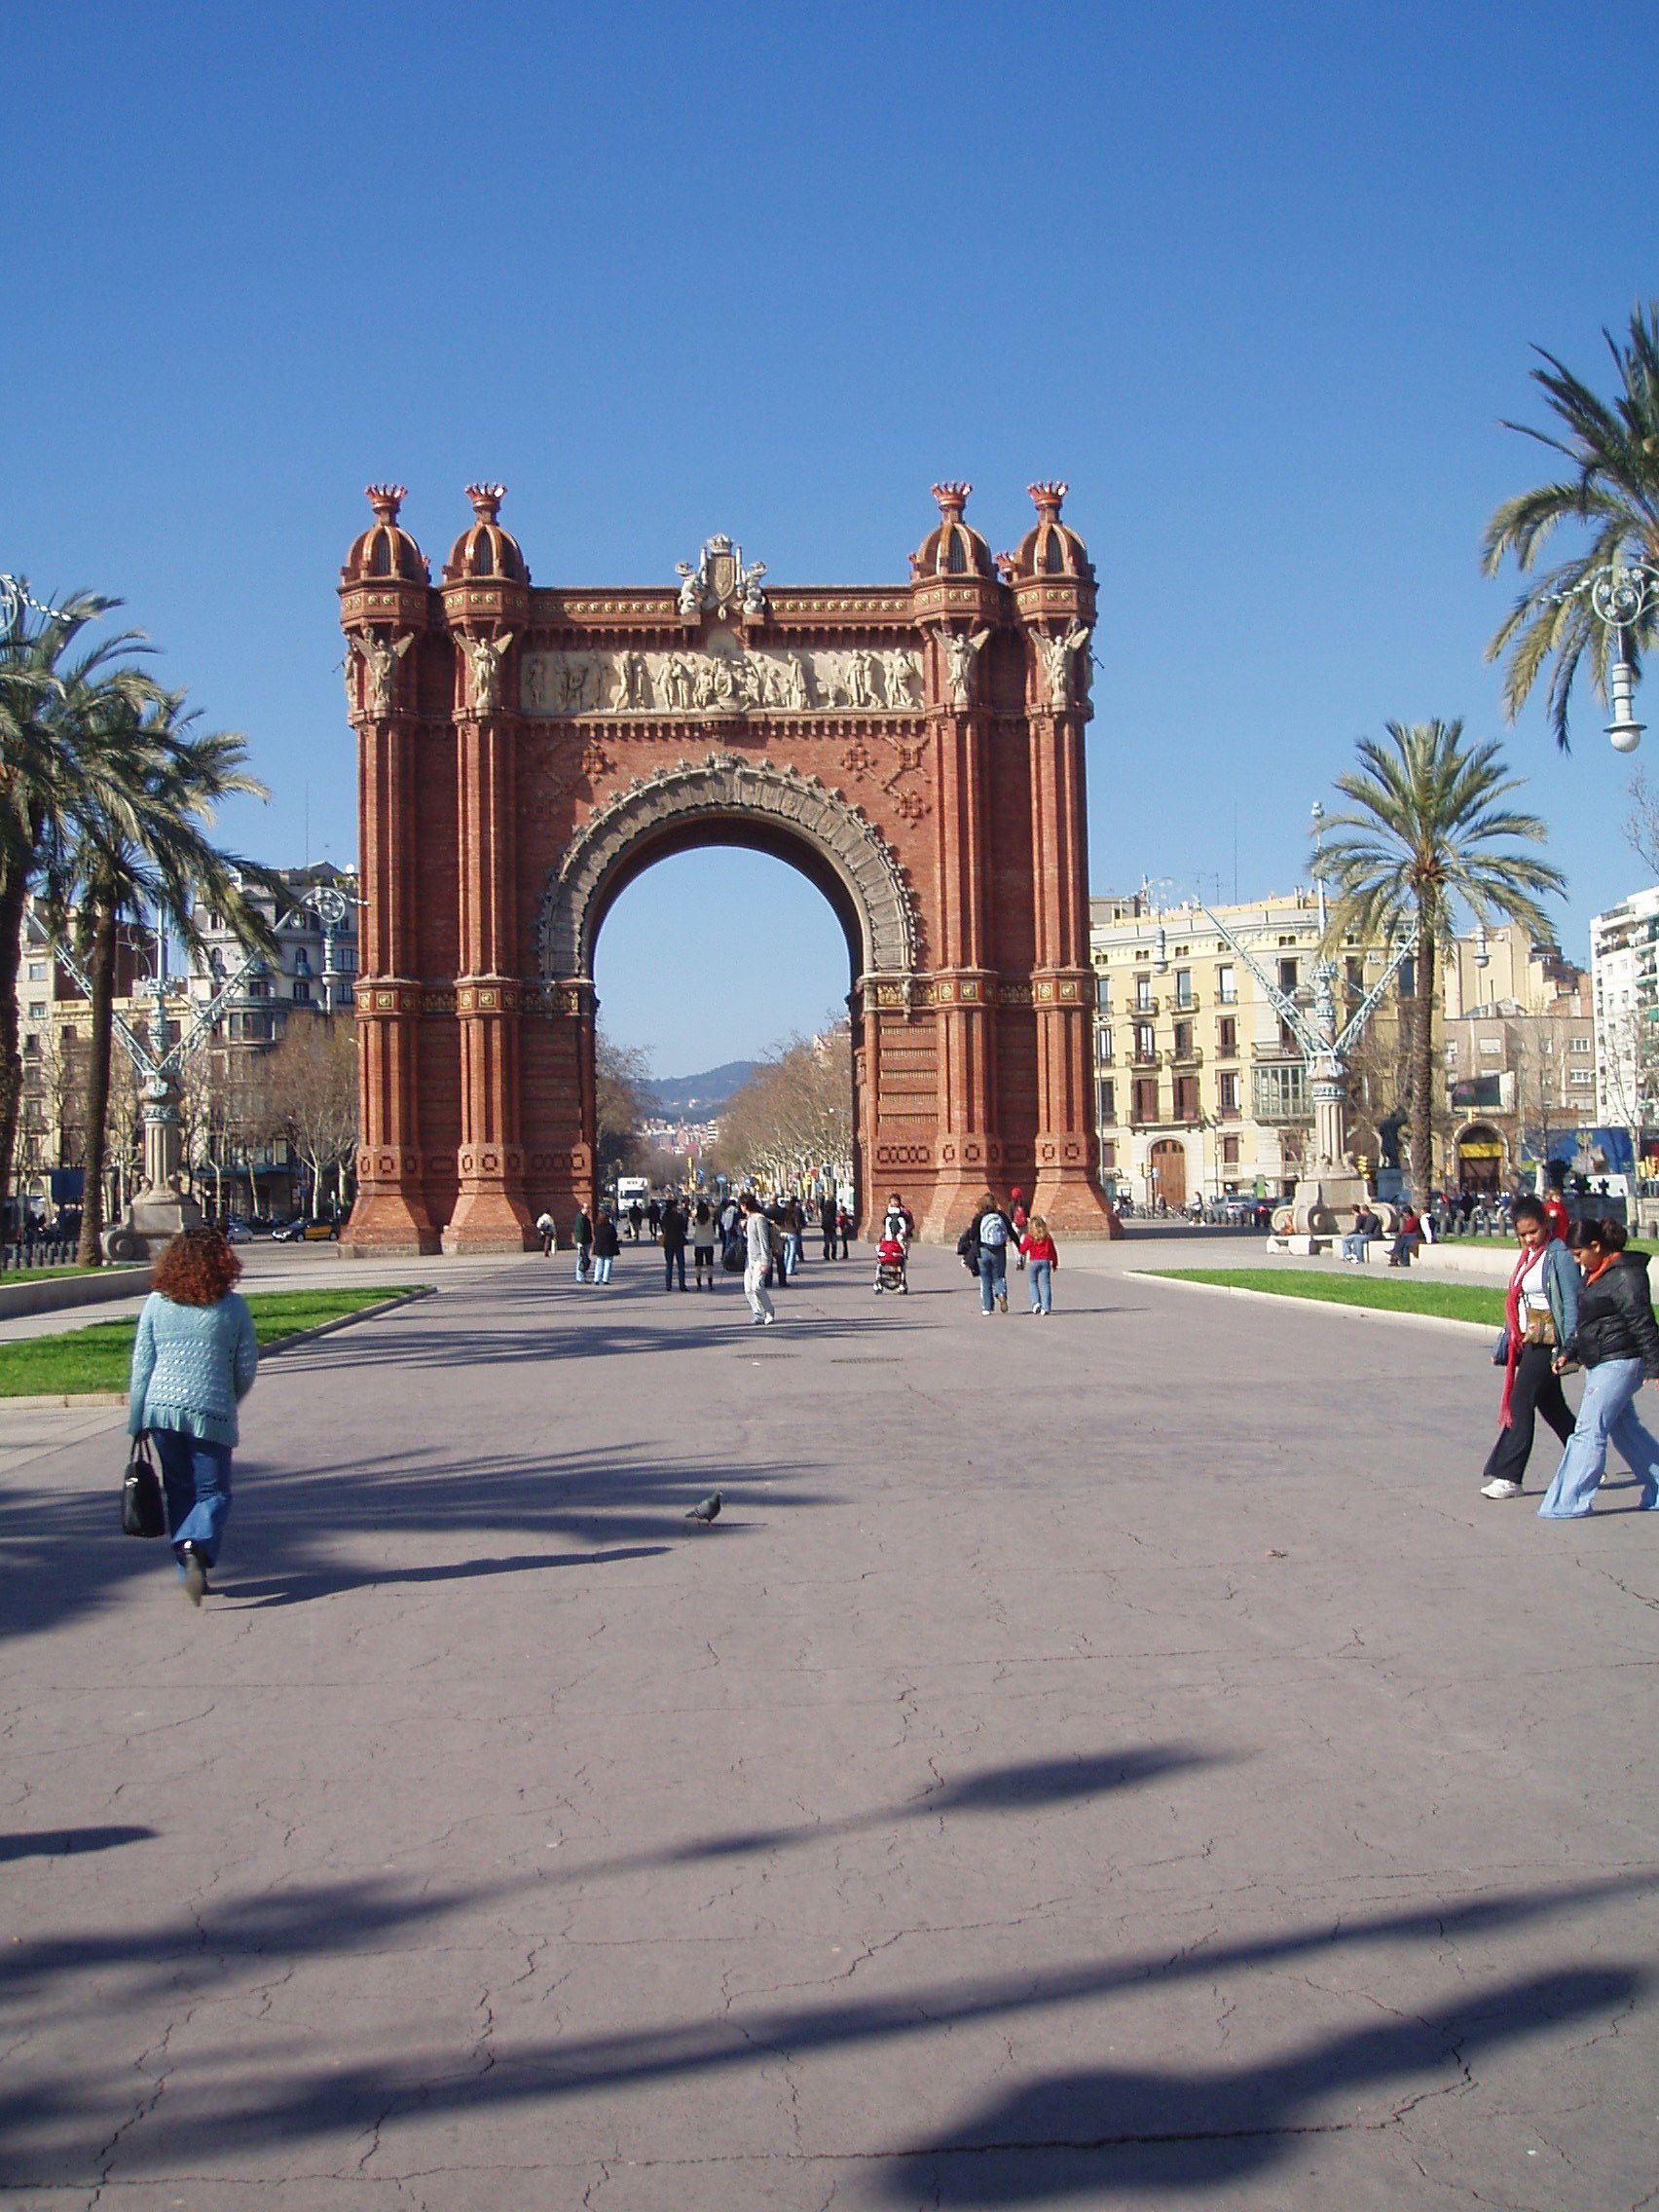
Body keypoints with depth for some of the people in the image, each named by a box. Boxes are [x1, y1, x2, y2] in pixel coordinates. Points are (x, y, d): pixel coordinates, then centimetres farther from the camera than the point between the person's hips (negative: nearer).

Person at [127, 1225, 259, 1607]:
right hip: (211, 1412, -3)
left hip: (161, 1408, 3)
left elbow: (141, 1365, 3)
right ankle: (197, 1547, -23)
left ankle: (190, 1573, 17)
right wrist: (230, 1403, 21)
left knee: (180, 1490, 15)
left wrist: (138, 1420, 9)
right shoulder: (233, 1307, -3)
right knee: (213, 1493, 4)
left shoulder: (156, 1303, 2)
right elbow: (246, 1368, 2)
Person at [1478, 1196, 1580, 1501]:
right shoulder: (1526, 1255, 13)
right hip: (1525, 1340, 9)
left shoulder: (1559, 1255, -11)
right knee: (1552, 1406, 15)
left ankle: (1508, 1476, -7)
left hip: (1547, 1340, -9)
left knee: (1521, 1403, -10)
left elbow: (1570, 1303, -14)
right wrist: (1503, 1346, 20)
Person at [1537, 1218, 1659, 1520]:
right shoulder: (1595, 1274, 14)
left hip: (1618, 1364, -10)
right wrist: (1568, 1351, 17)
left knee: (1589, 1431, -10)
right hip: (1599, 1364, 10)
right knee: (1625, 1429, 16)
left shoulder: (1625, 1275, -15)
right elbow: (1585, 1322, 23)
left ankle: (1569, 1502, -7)